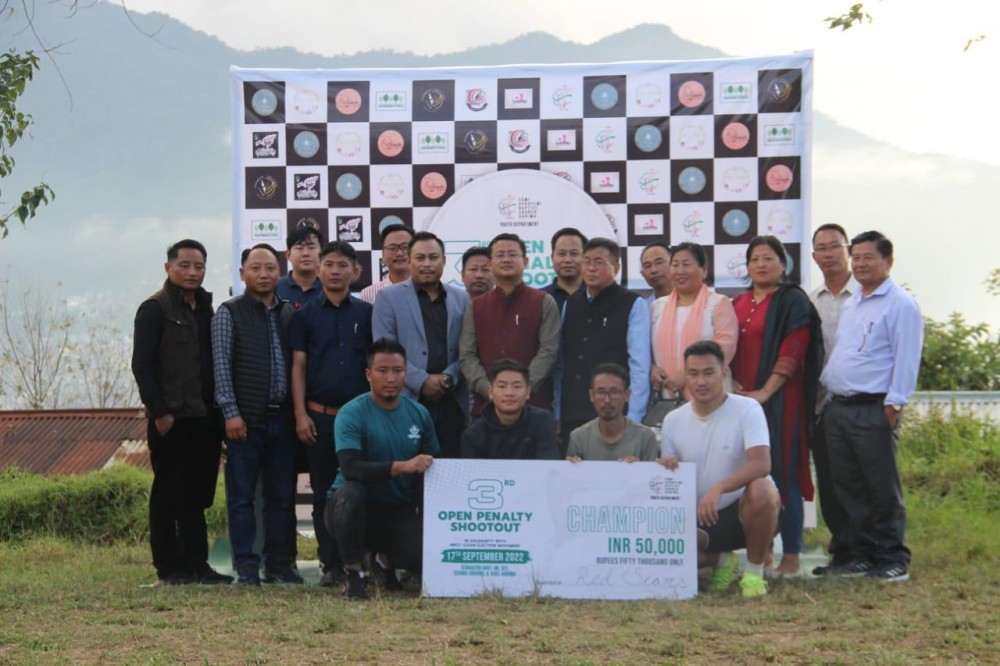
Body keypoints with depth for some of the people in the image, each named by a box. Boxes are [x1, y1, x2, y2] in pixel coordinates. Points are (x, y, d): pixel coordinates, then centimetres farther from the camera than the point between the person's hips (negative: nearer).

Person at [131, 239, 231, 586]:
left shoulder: (205, 308, 16)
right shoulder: (155, 309, -4)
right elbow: (141, 364, -10)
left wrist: (220, 410, 9)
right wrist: (158, 412, -15)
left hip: (204, 418, 6)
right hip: (171, 419, -6)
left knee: (197, 496, 10)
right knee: (168, 495, 1)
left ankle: (196, 565, 15)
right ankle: (169, 568, 6)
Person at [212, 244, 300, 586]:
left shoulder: (290, 312, 12)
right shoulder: (229, 313, 0)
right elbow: (221, 365, -5)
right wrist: (231, 412, -11)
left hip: (283, 417, 4)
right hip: (246, 418, -4)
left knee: (282, 495, 8)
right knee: (242, 496, 0)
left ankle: (279, 564, 16)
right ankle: (246, 568, 6)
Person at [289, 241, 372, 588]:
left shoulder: (367, 313, 7)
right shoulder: (306, 314, 6)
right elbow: (298, 367, 4)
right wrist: (301, 414, -4)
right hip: (319, 416, 0)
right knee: (323, 492, 3)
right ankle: (331, 563, 9)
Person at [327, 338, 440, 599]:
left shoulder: (419, 414, 3)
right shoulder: (352, 414, -13)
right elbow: (351, 467, -28)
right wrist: (401, 466, -39)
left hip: (399, 512, 4)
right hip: (357, 509, -4)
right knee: (350, 491, -38)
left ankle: (386, 559, 17)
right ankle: (352, 572, -15)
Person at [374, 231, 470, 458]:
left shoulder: (461, 299, 14)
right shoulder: (388, 297, 4)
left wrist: (449, 377, -10)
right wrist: (422, 381, -12)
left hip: (453, 403, 3)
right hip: (407, 401, -3)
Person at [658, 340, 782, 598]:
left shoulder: (747, 409, -11)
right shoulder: (673, 421, 3)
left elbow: (761, 464, -27)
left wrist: (718, 488, -42)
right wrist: (664, 470, -16)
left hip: (747, 510, -3)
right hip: (700, 518, 3)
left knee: (761, 490, -38)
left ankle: (754, 572, -12)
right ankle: (721, 560, 10)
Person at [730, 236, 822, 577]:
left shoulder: (793, 302, -1)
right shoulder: (738, 305, 17)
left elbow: (793, 352, -10)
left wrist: (765, 392, -17)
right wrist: (730, 384, -3)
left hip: (780, 401, -6)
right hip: (742, 400, 6)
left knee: (782, 475, -5)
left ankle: (791, 556, 0)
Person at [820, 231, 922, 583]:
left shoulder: (900, 304, -6)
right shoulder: (850, 305, 19)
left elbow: (906, 359, -11)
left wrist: (894, 404, -15)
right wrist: (827, 390, 17)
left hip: (873, 410, -8)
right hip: (838, 408, 8)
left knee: (882, 488, -3)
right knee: (849, 487, 10)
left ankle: (893, 560, 6)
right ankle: (862, 554, 19)